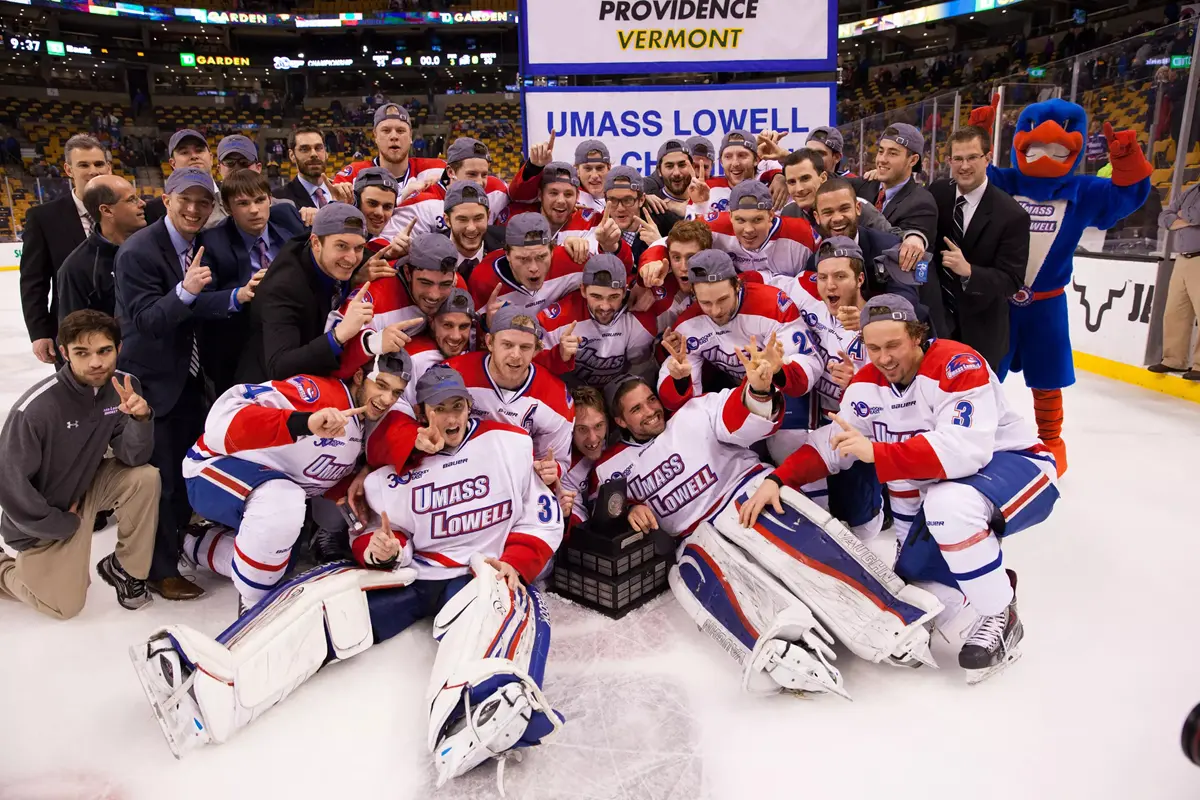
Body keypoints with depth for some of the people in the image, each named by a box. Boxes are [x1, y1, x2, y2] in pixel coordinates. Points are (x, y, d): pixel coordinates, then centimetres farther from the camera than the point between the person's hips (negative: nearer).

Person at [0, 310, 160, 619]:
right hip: (42, 516, -4)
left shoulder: (123, 385, -16)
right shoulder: (37, 408, -30)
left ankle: (123, 567, -1)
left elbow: (133, 458, -15)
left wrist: (141, 418, -35)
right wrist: (63, 523, -13)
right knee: (66, 605, -3)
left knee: (145, 478, -23)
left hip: (88, 487, 4)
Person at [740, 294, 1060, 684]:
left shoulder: (958, 366, -26)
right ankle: (993, 578, 27)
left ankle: (1001, 618, -16)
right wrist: (776, 480, -14)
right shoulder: (867, 385, -5)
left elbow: (964, 451, -38)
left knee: (949, 505, -39)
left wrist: (875, 452, -41)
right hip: (940, 487, 7)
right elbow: (829, 442, -1)